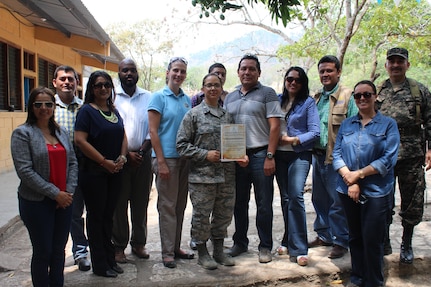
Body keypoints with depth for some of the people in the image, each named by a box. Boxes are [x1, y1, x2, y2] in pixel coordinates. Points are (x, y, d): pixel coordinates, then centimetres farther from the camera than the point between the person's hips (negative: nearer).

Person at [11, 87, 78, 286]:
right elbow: (24, 171, -15)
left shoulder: (61, 132, 9)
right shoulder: (23, 133, -7)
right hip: (37, 202, -5)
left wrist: (69, 191, -6)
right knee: (43, 252, 7)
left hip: (63, 201, 5)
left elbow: (73, 163, 8)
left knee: (59, 249, 14)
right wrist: (55, 193, -16)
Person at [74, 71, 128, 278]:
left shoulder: (114, 111, 12)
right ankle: (100, 265, 16)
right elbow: (80, 140, -17)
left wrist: (122, 157, -3)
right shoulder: (87, 110, -8)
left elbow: (122, 136, 16)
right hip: (94, 172, -6)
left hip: (114, 171, 6)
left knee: (108, 215, 14)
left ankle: (110, 259, 27)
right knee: (96, 216, 5)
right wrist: (104, 161, -16)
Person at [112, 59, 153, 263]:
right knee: (119, 203, 3)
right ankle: (119, 246, 15)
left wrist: (142, 151, -7)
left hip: (143, 157, 2)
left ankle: (138, 243, 22)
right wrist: (127, 154, -9)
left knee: (141, 203, 8)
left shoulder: (148, 97, 7)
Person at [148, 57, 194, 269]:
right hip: (166, 157, -6)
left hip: (184, 157, 6)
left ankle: (176, 247, 24)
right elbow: (153, 131, -9)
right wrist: (161, 161, -15)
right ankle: (167, 252, 10)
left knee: (180, 205, 12)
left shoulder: (187, 99, 12)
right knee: (167, 205, -1)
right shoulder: (159, 97, -4)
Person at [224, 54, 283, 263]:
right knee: (239, 202, 12)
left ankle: (265, 247, 16)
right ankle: (240, 243, 27)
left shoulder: (267, 93, -1)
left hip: (260, 155, -4)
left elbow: (274, 126, -8)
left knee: (264, 204, 2)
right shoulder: (230, 97, 15)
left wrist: (270, 156, -14)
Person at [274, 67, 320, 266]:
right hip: (279, 155, 4)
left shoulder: (308, 103, 1)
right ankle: (289, 240, 22)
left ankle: (298, 248, -7)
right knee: (285, 198, 9)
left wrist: (293, 140, -14)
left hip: (299, 155, -4)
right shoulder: (277, 100, 11)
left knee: (295, 196, -15)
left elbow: (315, 132, -5)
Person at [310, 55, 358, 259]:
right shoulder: (317, 98, 13)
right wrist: (312, 151, 8)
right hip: (318, 156, 7)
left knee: (338, 202, 1)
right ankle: (324, 235, 31)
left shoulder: (347, 96, -7)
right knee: (319, 199, 16)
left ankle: (341, 241, 15)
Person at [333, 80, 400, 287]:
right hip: (347, 190, 4)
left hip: (376, 192, -3)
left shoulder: (388, 124, -1)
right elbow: (336, 154, 2)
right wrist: (349, 179, -13)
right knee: (355, 237, 15)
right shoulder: (346, 124, 10)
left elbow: (388, 159, -10)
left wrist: (359, 174, -15)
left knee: (372, 240, 3)